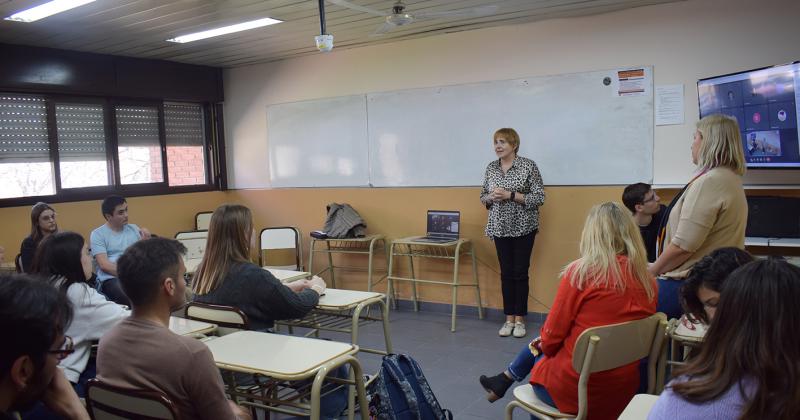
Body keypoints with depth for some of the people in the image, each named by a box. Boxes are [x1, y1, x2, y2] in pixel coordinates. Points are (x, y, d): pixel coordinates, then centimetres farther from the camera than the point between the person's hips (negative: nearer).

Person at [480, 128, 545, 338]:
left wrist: (510, 195, -19)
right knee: (506, 273, 8)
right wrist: (491, 197, -10)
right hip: (500, 227, 4)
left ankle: (520, 320, 13)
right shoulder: (491, 167, 6)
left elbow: (539, 197, -11)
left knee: (520, 272, 2)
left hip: (523, 227, -4)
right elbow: (483, 197, 13)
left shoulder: (528, 165, -8)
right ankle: (509, 319, 17)